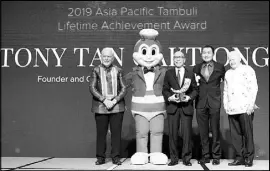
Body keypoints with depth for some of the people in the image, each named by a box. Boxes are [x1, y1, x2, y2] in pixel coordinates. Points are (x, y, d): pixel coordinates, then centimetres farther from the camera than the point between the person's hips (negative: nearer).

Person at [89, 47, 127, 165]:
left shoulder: (118, 71, 7)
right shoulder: (96, 71, 5)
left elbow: (123, 89, 3)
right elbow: (92, 88, -2)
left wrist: (115, 100, -10)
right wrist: (104, 100, -12)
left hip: (116, 106, 1)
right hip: (100, 106, 0)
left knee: (116, 132, 1)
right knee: (101, 133, 3)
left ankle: (116, 157, 11)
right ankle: (100, 157, 13)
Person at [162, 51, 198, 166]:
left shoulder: (190, 74, 10)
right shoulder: (168, 73, 11)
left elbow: (195, 90, 9)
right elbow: (165, 90, 9)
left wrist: (189, 97, -10)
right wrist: (170, 97, -10)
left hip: (186, 106, 0)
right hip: (172, 106, 1)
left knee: (187, 133, -1)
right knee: (172, 133, 2)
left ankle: (186, 158, 9)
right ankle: (174, 158, 11)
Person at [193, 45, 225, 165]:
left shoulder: (220, 67, 5)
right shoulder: (196, 68, 9)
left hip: (214, 102, -2)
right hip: (201, 102, 2)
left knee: (215, 130, 2)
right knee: (203, 131, 5)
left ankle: (216, 156, 12)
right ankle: (205, 156, 14)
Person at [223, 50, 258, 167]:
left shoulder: (247, 70, 4)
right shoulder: (228, 73, 20)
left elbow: (253, 88, -3)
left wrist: (251, 104, -11)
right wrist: (225, 104, 12)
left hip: (245, 108, -5)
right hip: (231, 109, 5)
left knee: (247, 133, -3)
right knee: (235, 134, 3)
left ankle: (249, 158, 6)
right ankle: (240, 157, 9)